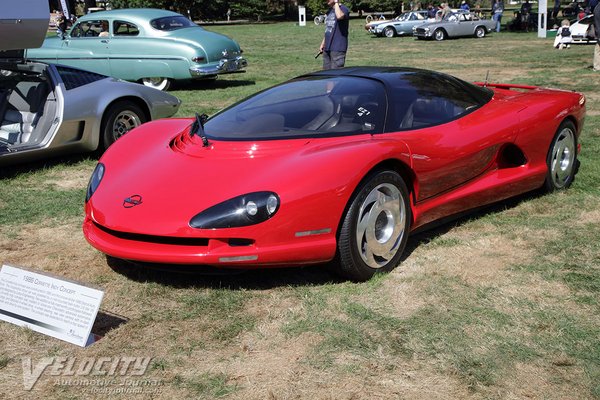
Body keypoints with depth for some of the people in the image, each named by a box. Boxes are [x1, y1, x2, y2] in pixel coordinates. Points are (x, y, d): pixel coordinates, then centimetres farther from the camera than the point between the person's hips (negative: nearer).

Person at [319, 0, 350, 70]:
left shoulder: (343, 9, -8)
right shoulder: (329, 11, 16)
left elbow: (339, 16, -33)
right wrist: (322, 44, 21)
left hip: (338, 48, -8)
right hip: (327, 48, 8)